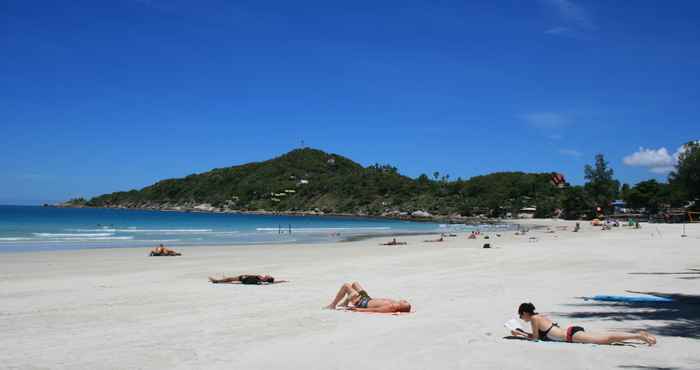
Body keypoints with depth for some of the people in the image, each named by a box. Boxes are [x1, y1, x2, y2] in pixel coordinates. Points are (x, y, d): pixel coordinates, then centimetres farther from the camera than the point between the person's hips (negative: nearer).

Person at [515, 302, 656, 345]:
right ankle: (639, 335, -1)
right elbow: (537, 335, 36)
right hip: (573, 332, 8)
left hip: (571, 335, -8)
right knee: (607, 338, 4)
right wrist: (520, 333, 34)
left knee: (607, 339, -18)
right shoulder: (540, 317, 24)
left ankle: (639, 336, -25)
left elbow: (535, 338, 0)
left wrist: (519, 335, 13)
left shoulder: (534, 318, -2)